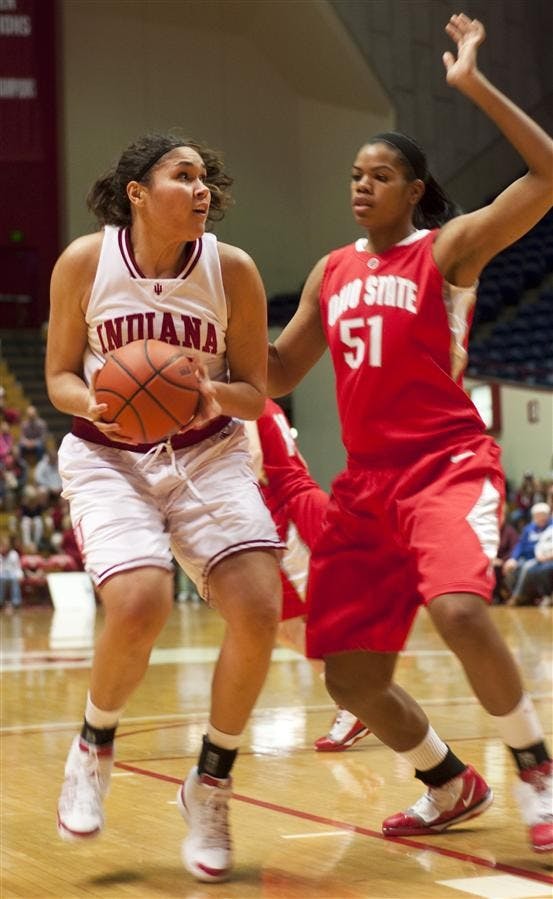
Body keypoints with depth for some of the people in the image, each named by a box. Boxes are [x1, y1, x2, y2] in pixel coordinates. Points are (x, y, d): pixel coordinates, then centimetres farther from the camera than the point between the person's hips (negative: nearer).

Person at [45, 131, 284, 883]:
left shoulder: (232, 269, -7)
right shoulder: (85, 262, -9)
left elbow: (255, 393, 0)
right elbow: (59, 377, 0)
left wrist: (216, 395, -22)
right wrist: (93, 402, -22)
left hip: (208, 455, 2)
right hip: (108, 456, -2)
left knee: (258, 610, -17)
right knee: (140, 603, -27)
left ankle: (210, 786, 6)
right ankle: (95, 744, 5)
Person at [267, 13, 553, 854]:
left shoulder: (450, 246, -2)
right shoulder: (332, 271, 15)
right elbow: (280, 375, 21)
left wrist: (472, 84, -18)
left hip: (448, 465, -6)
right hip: (365, 481, 6)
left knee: (460, 611, -33)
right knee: (351, 679, 2)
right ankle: (451, 786, 28)